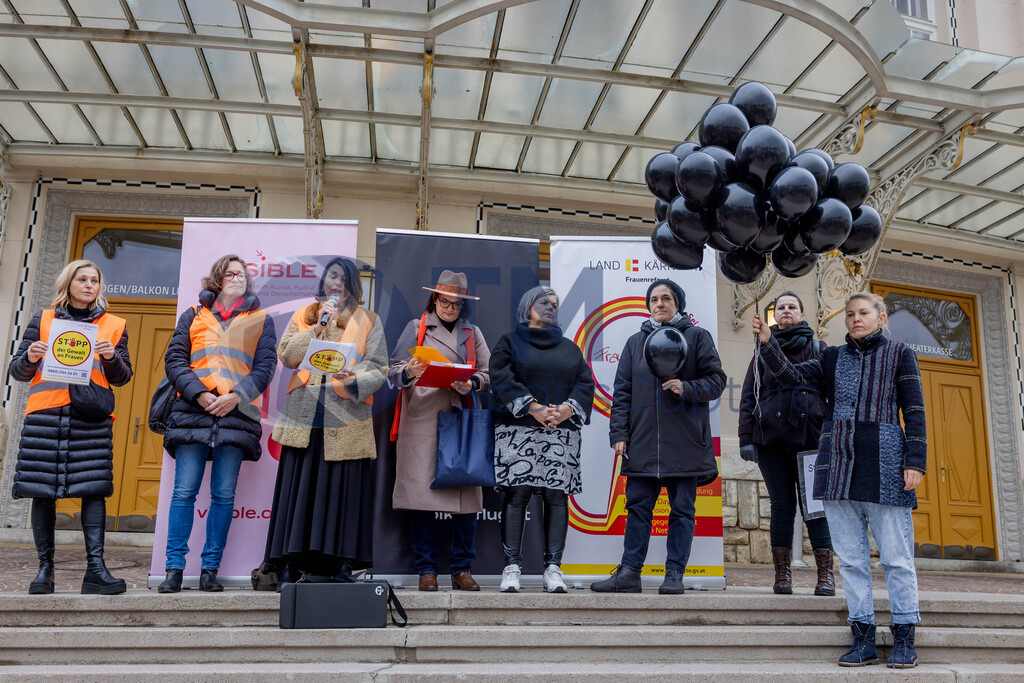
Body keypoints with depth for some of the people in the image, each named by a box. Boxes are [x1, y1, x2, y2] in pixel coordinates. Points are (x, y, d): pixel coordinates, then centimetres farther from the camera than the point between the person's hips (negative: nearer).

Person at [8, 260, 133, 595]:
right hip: (45, 414, 0)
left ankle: (95, 568, -10)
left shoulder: (113, 325, 15)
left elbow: (122, 378, 14)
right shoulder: (43, 320, 14)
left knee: (93, 488, -9)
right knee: (42, 491, -1)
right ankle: (45, 568, 7)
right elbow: (16, 371, 14)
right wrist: (30, 358, -8)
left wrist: (111, 357, -6)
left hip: (91, 418, 0)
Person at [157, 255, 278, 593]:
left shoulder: (261, 320, 16)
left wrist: (236, 396, -8)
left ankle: (210, 569, 6)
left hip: (237, 413, 0)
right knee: (184, 492, -4)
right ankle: (174, 568, 3)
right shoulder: (193, 316, 18)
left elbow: (265, 366, 7)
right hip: (193, 412, 0)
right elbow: (174, 360, 9)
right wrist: (198, 394, -7)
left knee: (224, 495, -1)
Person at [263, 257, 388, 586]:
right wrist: (318, 327, -5)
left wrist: (356, 380, -17)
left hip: (348, 420, -1)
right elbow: (286, 356, 4)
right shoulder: (303, 316, 17)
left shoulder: (368, 320, 12)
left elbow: (379, 367, 3)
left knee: (344, 490, -4)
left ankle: (342, 565, 3)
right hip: (305, 417, 1)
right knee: (299, 488, -1)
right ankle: (290, 565, 5)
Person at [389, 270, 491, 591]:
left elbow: (489, 374, 12)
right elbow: (394, 372, 3)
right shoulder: (416, 328, 12)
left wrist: (472, 384, -9)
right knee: (422, 493, -6)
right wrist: (409, 373, -19)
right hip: (422, 421, -2)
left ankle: (462, 569, 6)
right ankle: (426, 570, 4)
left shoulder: (473, 333, 19)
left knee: (466, 493, -4)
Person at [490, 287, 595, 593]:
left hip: (562, 431, 3)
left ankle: (553, 568, 0)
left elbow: (585, 382, 11)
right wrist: (532, 407, -14)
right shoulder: (509, 342, 13)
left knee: (556, 496, -3)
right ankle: (512, 567, -3)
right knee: (517, 494, -8)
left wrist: (568, 408, -9)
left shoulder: (569, 348, 22)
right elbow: (501, 377, -3)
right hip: (518, 429, -3)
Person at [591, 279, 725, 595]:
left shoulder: (697, 337, 6)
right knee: (637, 506, 3)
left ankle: (674, 574, 11)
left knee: (682, 509, 3)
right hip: (643, 441, 3)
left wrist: (687, 388, -16)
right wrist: (619, 433, 3)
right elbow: (622, 390, 12)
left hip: (684, 439, -2)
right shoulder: (635, 342, 14)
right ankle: (629, 572, 8)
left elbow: (716, 380, 2)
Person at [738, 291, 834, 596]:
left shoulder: (818, 349, 13)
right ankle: (782, 574, 7)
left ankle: (825, 574, 1)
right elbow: (749, 397, 12)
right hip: (771, 439, 1)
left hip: (810, 436, -1)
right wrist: (746, 438, 2)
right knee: (782, 505, 1)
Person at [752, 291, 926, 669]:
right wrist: (768, 342, -11)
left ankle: (904, 639, 10)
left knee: (896, 558, 0)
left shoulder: (899, 354, 7)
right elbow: (792, 375, 3)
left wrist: (915, 461, -7)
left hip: (885, 468, -3)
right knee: (850, 558, 6)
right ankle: (863, 638, 14)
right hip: (838, 468, 3)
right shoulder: (833, 358, 16)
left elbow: (914, 411, 2)